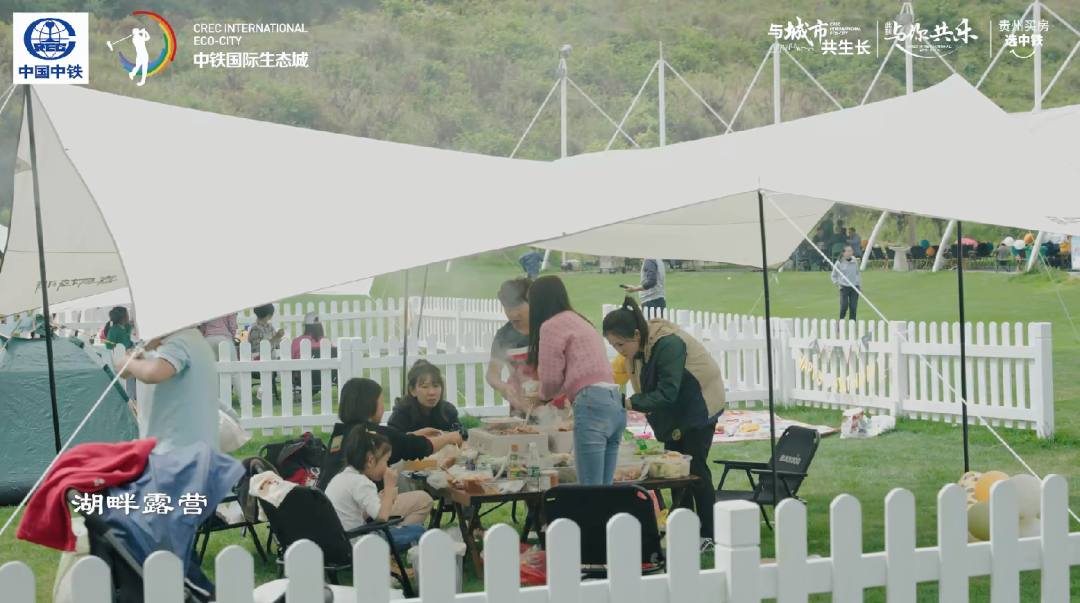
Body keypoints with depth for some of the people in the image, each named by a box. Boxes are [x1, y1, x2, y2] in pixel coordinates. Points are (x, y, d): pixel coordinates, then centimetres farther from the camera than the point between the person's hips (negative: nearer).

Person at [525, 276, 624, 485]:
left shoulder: (551, 325, 0)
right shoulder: (579, 321, 26)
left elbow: (552, 377, 1)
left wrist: (543, 396, 23)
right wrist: (544, 397, 39)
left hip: (592, 404, -9)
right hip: (614, 402, 9)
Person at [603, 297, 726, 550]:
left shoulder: (668, 344, -32)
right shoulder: (638, 347, -7)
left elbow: (667, 393, -34)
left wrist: (631, 403, -38)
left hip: (698, 406, -8)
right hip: (673, 413, 8)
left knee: (694, 468, -6)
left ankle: (708, 535, 2)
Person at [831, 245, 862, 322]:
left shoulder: (855, 262, 7)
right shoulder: (839, 263, -2)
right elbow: (833, 276, 7)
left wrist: (860, 285, 11)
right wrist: (838, 284, -2)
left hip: (854, 288, 3)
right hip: (844, 288, -3)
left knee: (853, 307, 0)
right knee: (844, 307, -9)